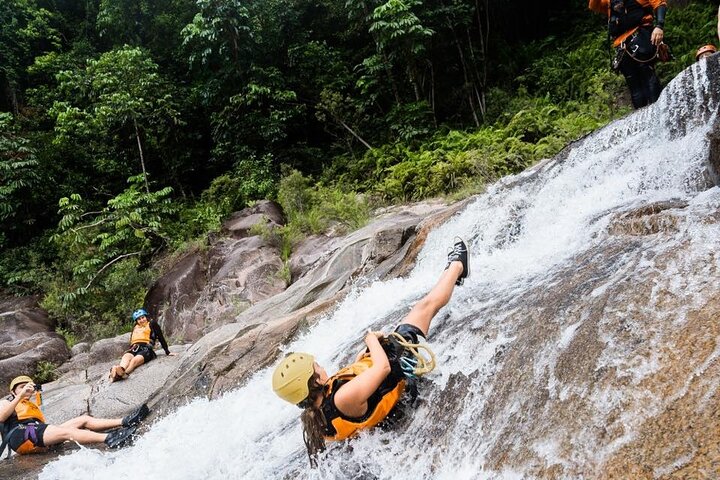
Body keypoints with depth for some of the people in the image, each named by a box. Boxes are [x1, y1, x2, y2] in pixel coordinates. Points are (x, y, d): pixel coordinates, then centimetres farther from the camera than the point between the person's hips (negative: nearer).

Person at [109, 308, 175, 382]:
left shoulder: (152, 324, 18)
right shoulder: (135, 328, 30)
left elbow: (161, 338, 15)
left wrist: (167, 352, 11)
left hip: (146, 349, -4)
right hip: (134, 349, 4)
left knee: (135, 360, -35)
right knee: (126, 357, -32)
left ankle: (123, 374, -66)